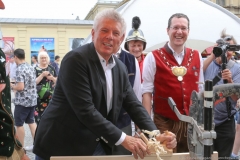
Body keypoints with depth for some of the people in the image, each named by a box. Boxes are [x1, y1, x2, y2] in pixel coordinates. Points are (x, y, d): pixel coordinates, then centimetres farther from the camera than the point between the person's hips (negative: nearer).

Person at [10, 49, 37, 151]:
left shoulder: (19, 69, -17)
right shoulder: (31, 68, 8)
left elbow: (20, 87, -24)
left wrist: (12, 86, -5)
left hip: (22, 101, -8)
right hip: (32, 99, 8)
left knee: (19, 124, 5)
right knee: (31, 122, 16)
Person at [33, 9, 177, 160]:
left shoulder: (120, 68, 4)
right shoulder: (76, 59, -18)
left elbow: (134, 105, 4)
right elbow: (85, 110, -23)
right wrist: (122, 139, -22)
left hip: (97, 146, 7)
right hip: (61, 146, -6)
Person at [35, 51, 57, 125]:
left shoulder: (51, 68, 8)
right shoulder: (36, 69, -3)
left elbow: (57, 81, 13)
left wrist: (52, 78, -8)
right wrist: (42, 75, -18)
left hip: (50, 96, 3)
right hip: (40, 97, -3)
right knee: (39, 116, -5)